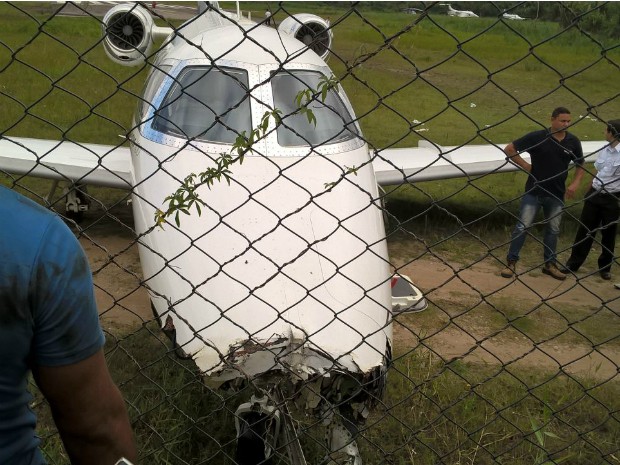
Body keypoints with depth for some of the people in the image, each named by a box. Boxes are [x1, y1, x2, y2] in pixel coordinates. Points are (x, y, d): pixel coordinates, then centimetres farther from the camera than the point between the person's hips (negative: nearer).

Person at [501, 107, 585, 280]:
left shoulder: (573, 142, -1)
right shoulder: (537, 137, -12)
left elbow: (580, 165, 12)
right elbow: (509, 149, -7)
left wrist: (575, 183, -3)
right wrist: (525, 165, -9)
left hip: (556, 194, 4)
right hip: (534, 191, -3)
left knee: (553, 230, 13)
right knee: (522, 227, -1)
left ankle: (550, 264, 27)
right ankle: (511, 262, 10)